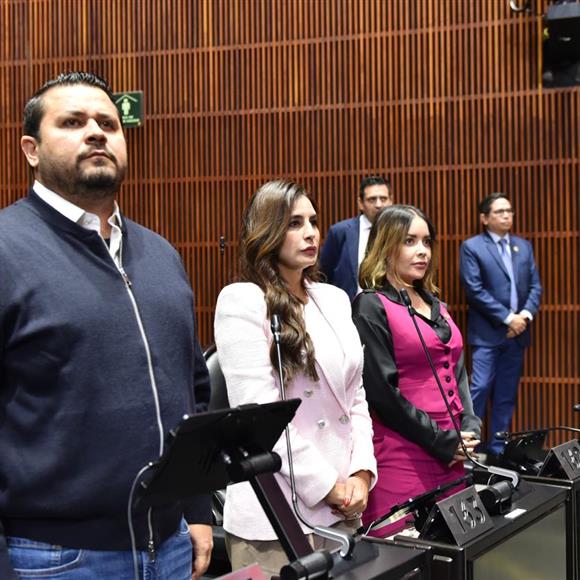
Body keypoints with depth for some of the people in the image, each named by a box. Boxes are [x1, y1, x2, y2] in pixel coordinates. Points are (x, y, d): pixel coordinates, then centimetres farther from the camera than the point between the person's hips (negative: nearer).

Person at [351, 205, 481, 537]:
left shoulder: (436, 305, 18)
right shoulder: (371, 307, -6)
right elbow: (382, 390, -13)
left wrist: (470, 428, 1)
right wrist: (442, 441, -11)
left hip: (453, 455, 7)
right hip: (403, 457, -7)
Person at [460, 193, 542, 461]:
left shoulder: (524, 246, 14)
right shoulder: (472, 247, -3)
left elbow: (535, 286, 11)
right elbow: (475, 289, -11)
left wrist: (526, 314, -8)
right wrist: (507, 318, -14)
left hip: (517, 333, 5)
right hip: (487, 333, -5)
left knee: (506, 395, 8)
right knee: (480, 389, -9)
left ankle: (497, 449, 16)